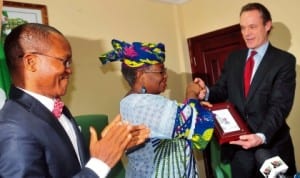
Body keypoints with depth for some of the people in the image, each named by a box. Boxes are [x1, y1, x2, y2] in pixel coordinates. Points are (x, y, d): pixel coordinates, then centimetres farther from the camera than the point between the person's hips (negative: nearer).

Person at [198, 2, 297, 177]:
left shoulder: (284, 60, -7)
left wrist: (261, 136, -29)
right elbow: (222, 90, 5)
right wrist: (206, 92, -18)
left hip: (271, 143, -3)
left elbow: (280, 105, -15)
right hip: (237, 141, 4)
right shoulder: (233, 58, 9)